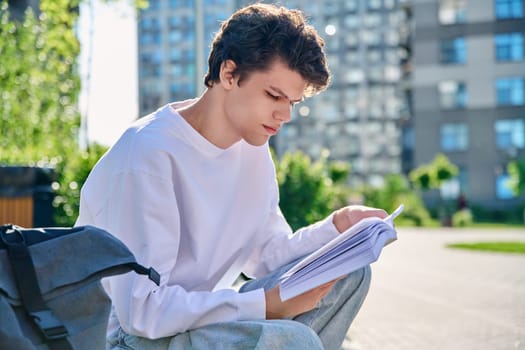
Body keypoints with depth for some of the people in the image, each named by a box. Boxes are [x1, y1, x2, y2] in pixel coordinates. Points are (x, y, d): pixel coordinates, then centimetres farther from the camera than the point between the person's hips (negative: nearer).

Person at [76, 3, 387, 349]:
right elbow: (141, 310, -26)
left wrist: (336, 227, -10)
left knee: (348, 272, -2)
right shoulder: (148, 155, -23)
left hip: (196, 315, 9)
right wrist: (267, 305, -28)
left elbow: (267, 255, 7)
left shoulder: (252, 146, 4)